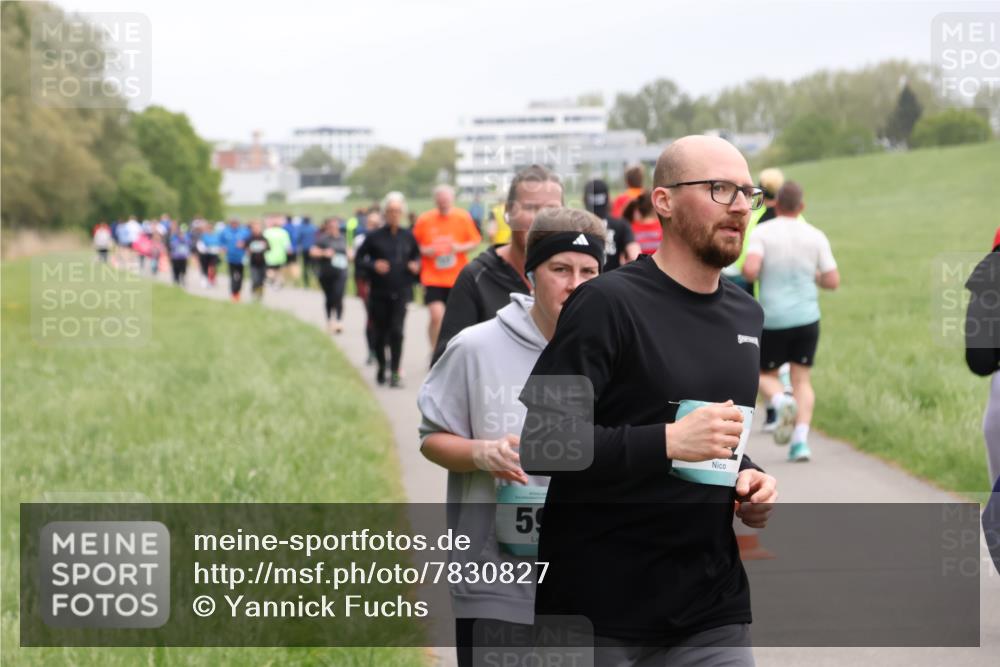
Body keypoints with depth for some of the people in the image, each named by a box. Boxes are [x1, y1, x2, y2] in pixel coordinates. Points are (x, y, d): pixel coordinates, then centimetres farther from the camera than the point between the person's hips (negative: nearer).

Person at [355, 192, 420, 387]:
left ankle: (395, 373, -9)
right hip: (379, 292, 0)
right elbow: (359, 258, 2)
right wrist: (373, 266, -15)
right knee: (380, 333, 8)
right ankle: (381, 369, 29)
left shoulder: (408, 236, 4)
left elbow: (417, 254, 18)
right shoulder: (374, 237, -2)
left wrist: (416, 265, -3)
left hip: (401, 292, 0)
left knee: (397, 331, -11)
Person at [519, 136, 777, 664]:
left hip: (713, 605, 6)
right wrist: (669, 442, -25)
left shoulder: (746, 315, 12)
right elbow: (539, 441, -18)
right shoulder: (607, 303, -10)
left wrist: (745, 479, 6)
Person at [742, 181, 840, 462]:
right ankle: (801, 440, -5)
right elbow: (833, 281, 0)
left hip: (772, 320, -2)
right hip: (807, 319, 2)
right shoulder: (815, 236, 2)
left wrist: (747, 273, 4)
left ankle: (781, 403, -18)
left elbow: (750, 270, -19)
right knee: (801, 379, 9)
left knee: (765, 375, 15)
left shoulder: (761, 233, -5)